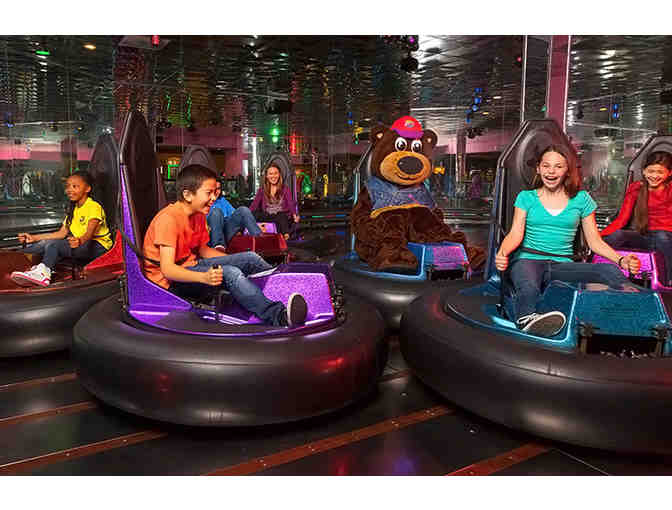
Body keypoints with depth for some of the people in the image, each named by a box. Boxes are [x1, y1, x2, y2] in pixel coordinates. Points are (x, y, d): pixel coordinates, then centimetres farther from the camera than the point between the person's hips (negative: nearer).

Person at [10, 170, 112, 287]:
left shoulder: (94, 207, -11)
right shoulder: (73, 209, 17)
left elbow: (89, 233, -28)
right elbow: (62, 233, 14)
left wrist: (79, 241, -50)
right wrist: (34, 237, 9)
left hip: (99, 246, -9)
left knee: (53, 245, -27)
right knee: (45, 242, -12)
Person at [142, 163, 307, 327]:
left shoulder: (199, 215, 5)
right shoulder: (168, 218, -23)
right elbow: (167, 269, -29)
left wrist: (242, 262, 9)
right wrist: (204, 277, -45)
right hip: (171, 280, -9)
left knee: (249, 258, -2)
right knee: (229, 273, -32)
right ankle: (279, 316, -46)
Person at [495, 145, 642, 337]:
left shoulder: (581, 199, 15)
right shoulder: (526, 197, 12)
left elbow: (595, 241, 13)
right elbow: (516, 234, 2)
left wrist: (621, 260, -5)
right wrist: (502, 252, -22)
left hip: (562, 264, 2)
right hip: (529, 260, -2)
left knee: (609, 269, -28)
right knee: (529, 288, -39)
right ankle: (527, 320, -62)